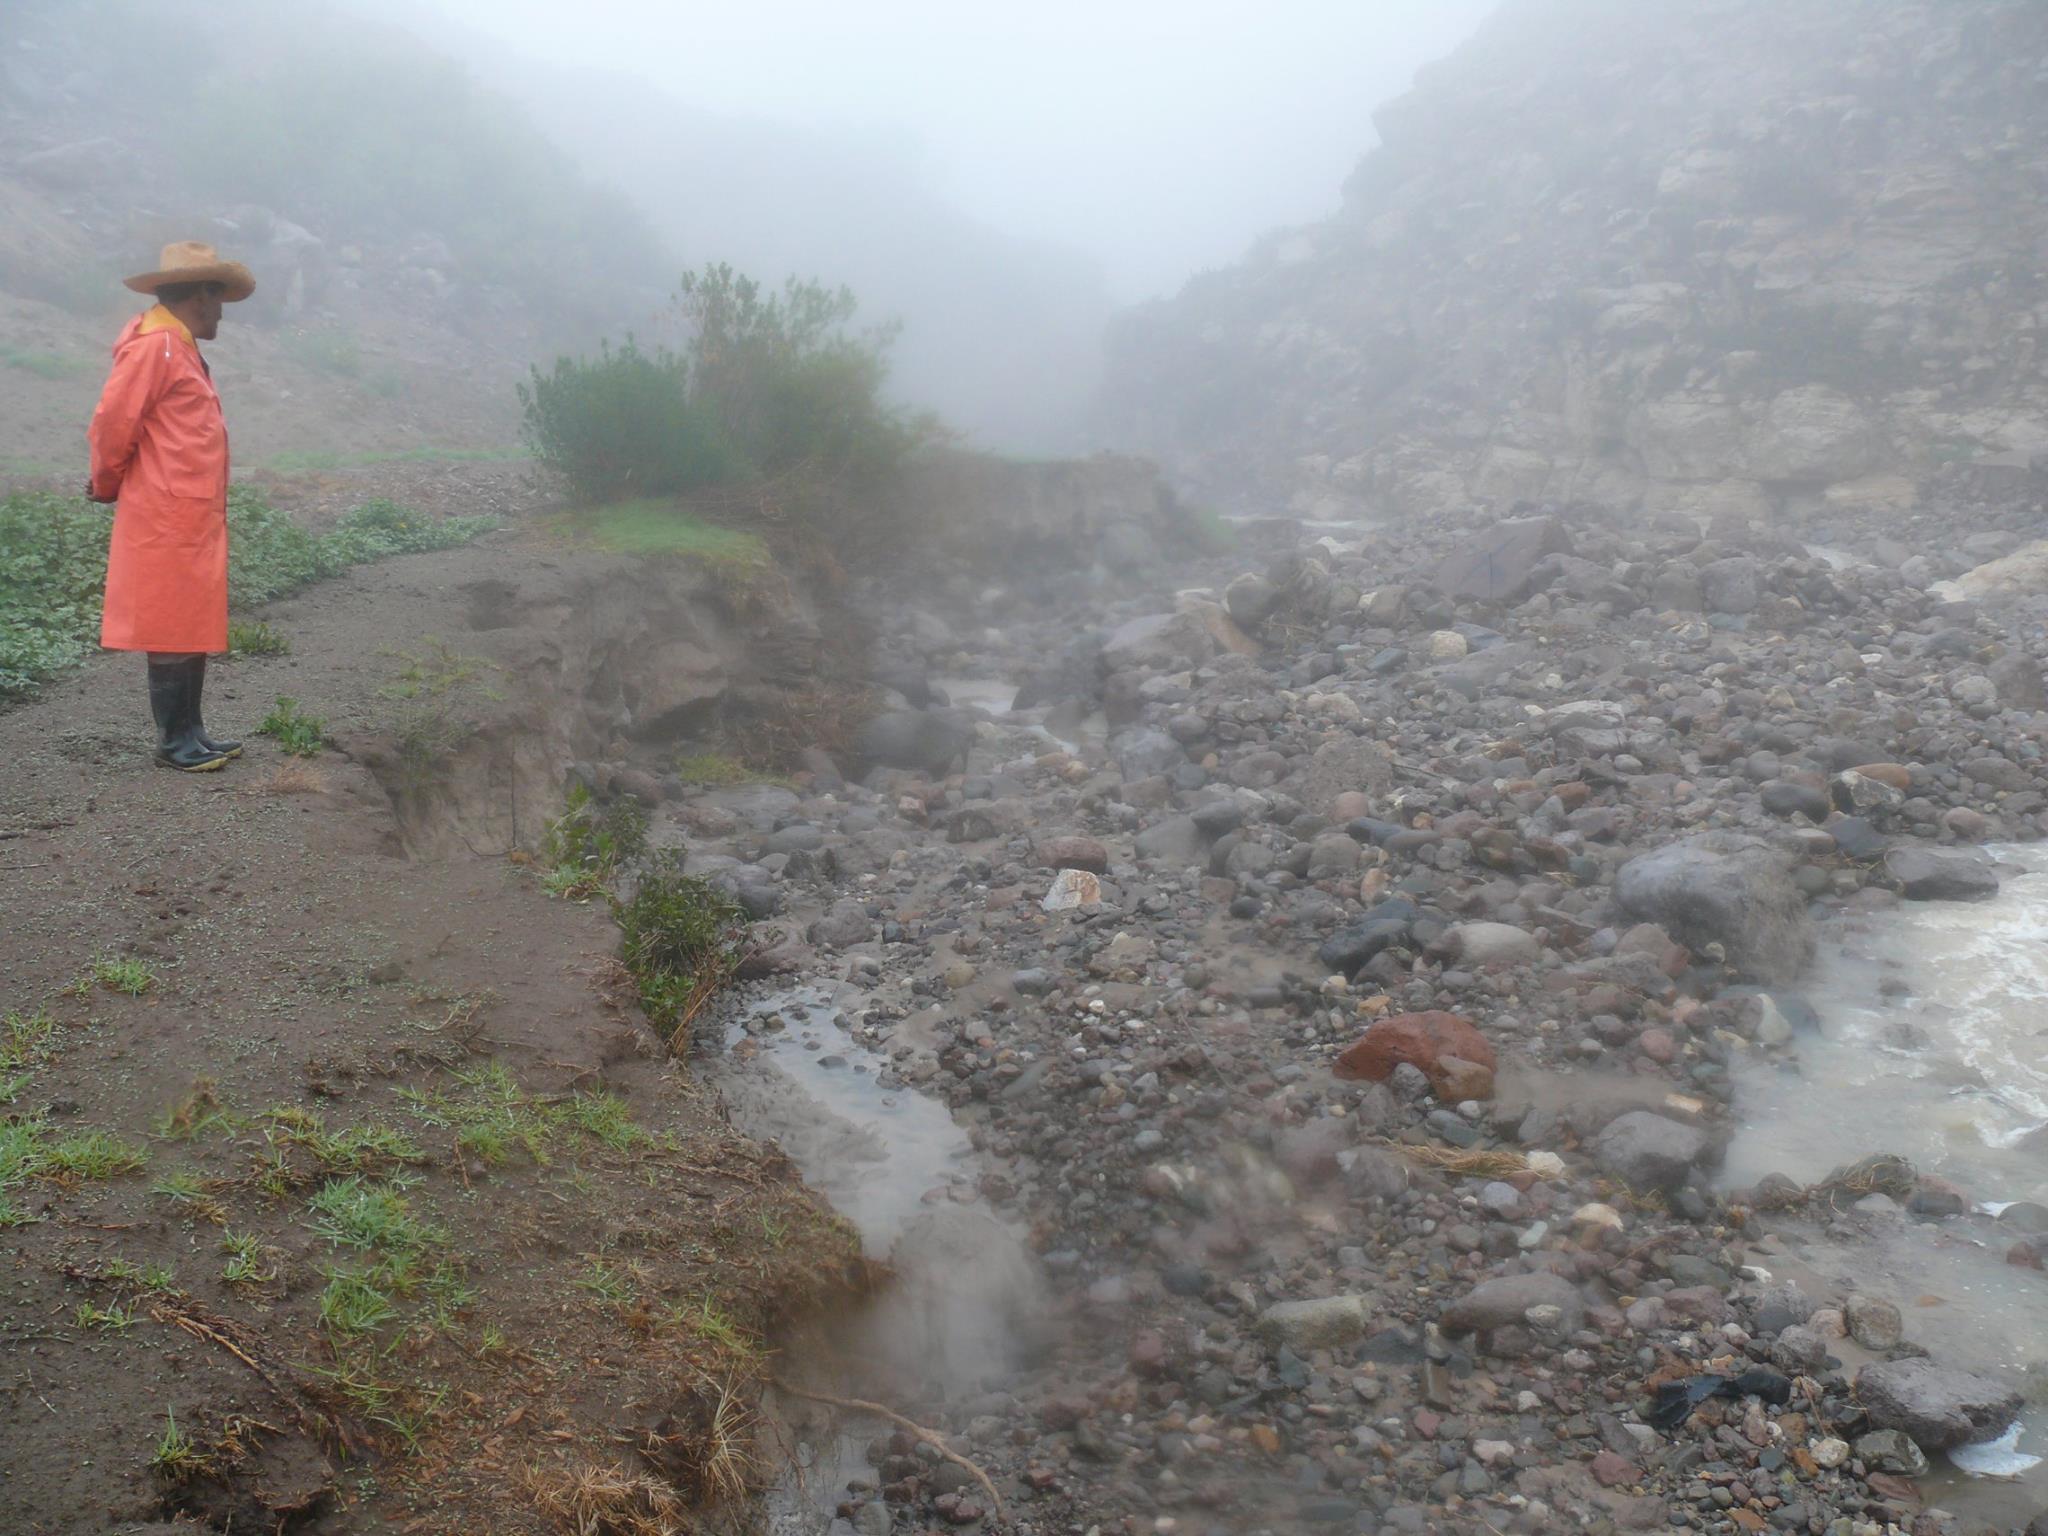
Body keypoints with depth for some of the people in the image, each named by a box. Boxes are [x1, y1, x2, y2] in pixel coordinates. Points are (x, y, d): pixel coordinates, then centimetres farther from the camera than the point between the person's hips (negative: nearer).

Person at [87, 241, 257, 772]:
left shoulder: (180, 348, 18)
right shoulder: (154, 345, -13)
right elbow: (112, 423, -15)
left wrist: (110, 485, 15)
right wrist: (108, 485, -1)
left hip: (195, 519, 9)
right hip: (167, 520, -9)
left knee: (194, 628, 13)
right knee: (173, 631, -3)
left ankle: (191, 733, 20)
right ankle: (173, 741, 3)